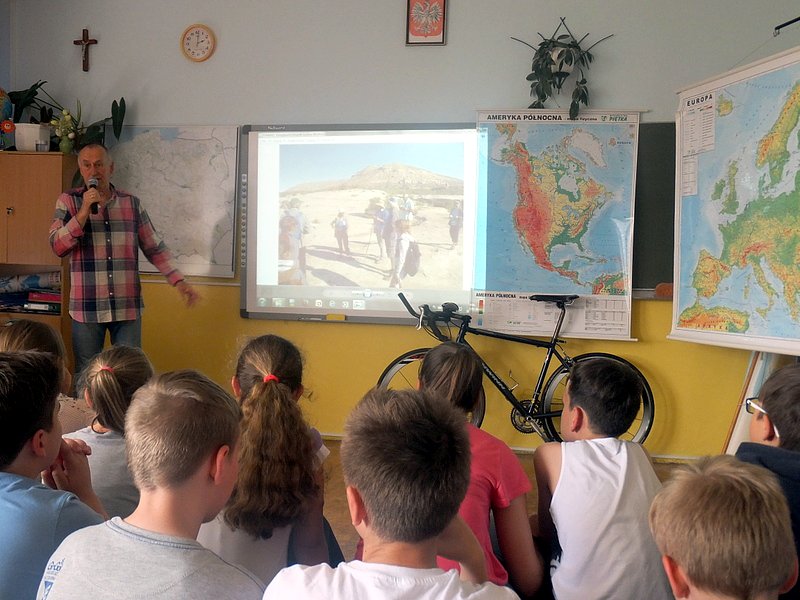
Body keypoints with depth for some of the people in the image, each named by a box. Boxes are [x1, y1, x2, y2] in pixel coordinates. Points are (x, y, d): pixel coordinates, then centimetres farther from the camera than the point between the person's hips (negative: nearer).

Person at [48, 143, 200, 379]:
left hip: (128, 307, 1)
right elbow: (58, 246, -9)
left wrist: (179, 282, 0)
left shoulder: (132, 203, 7)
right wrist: (85, 210, -17)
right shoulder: (68, 201, 2)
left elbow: (155, 248, 10)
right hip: (87, 308, -1)